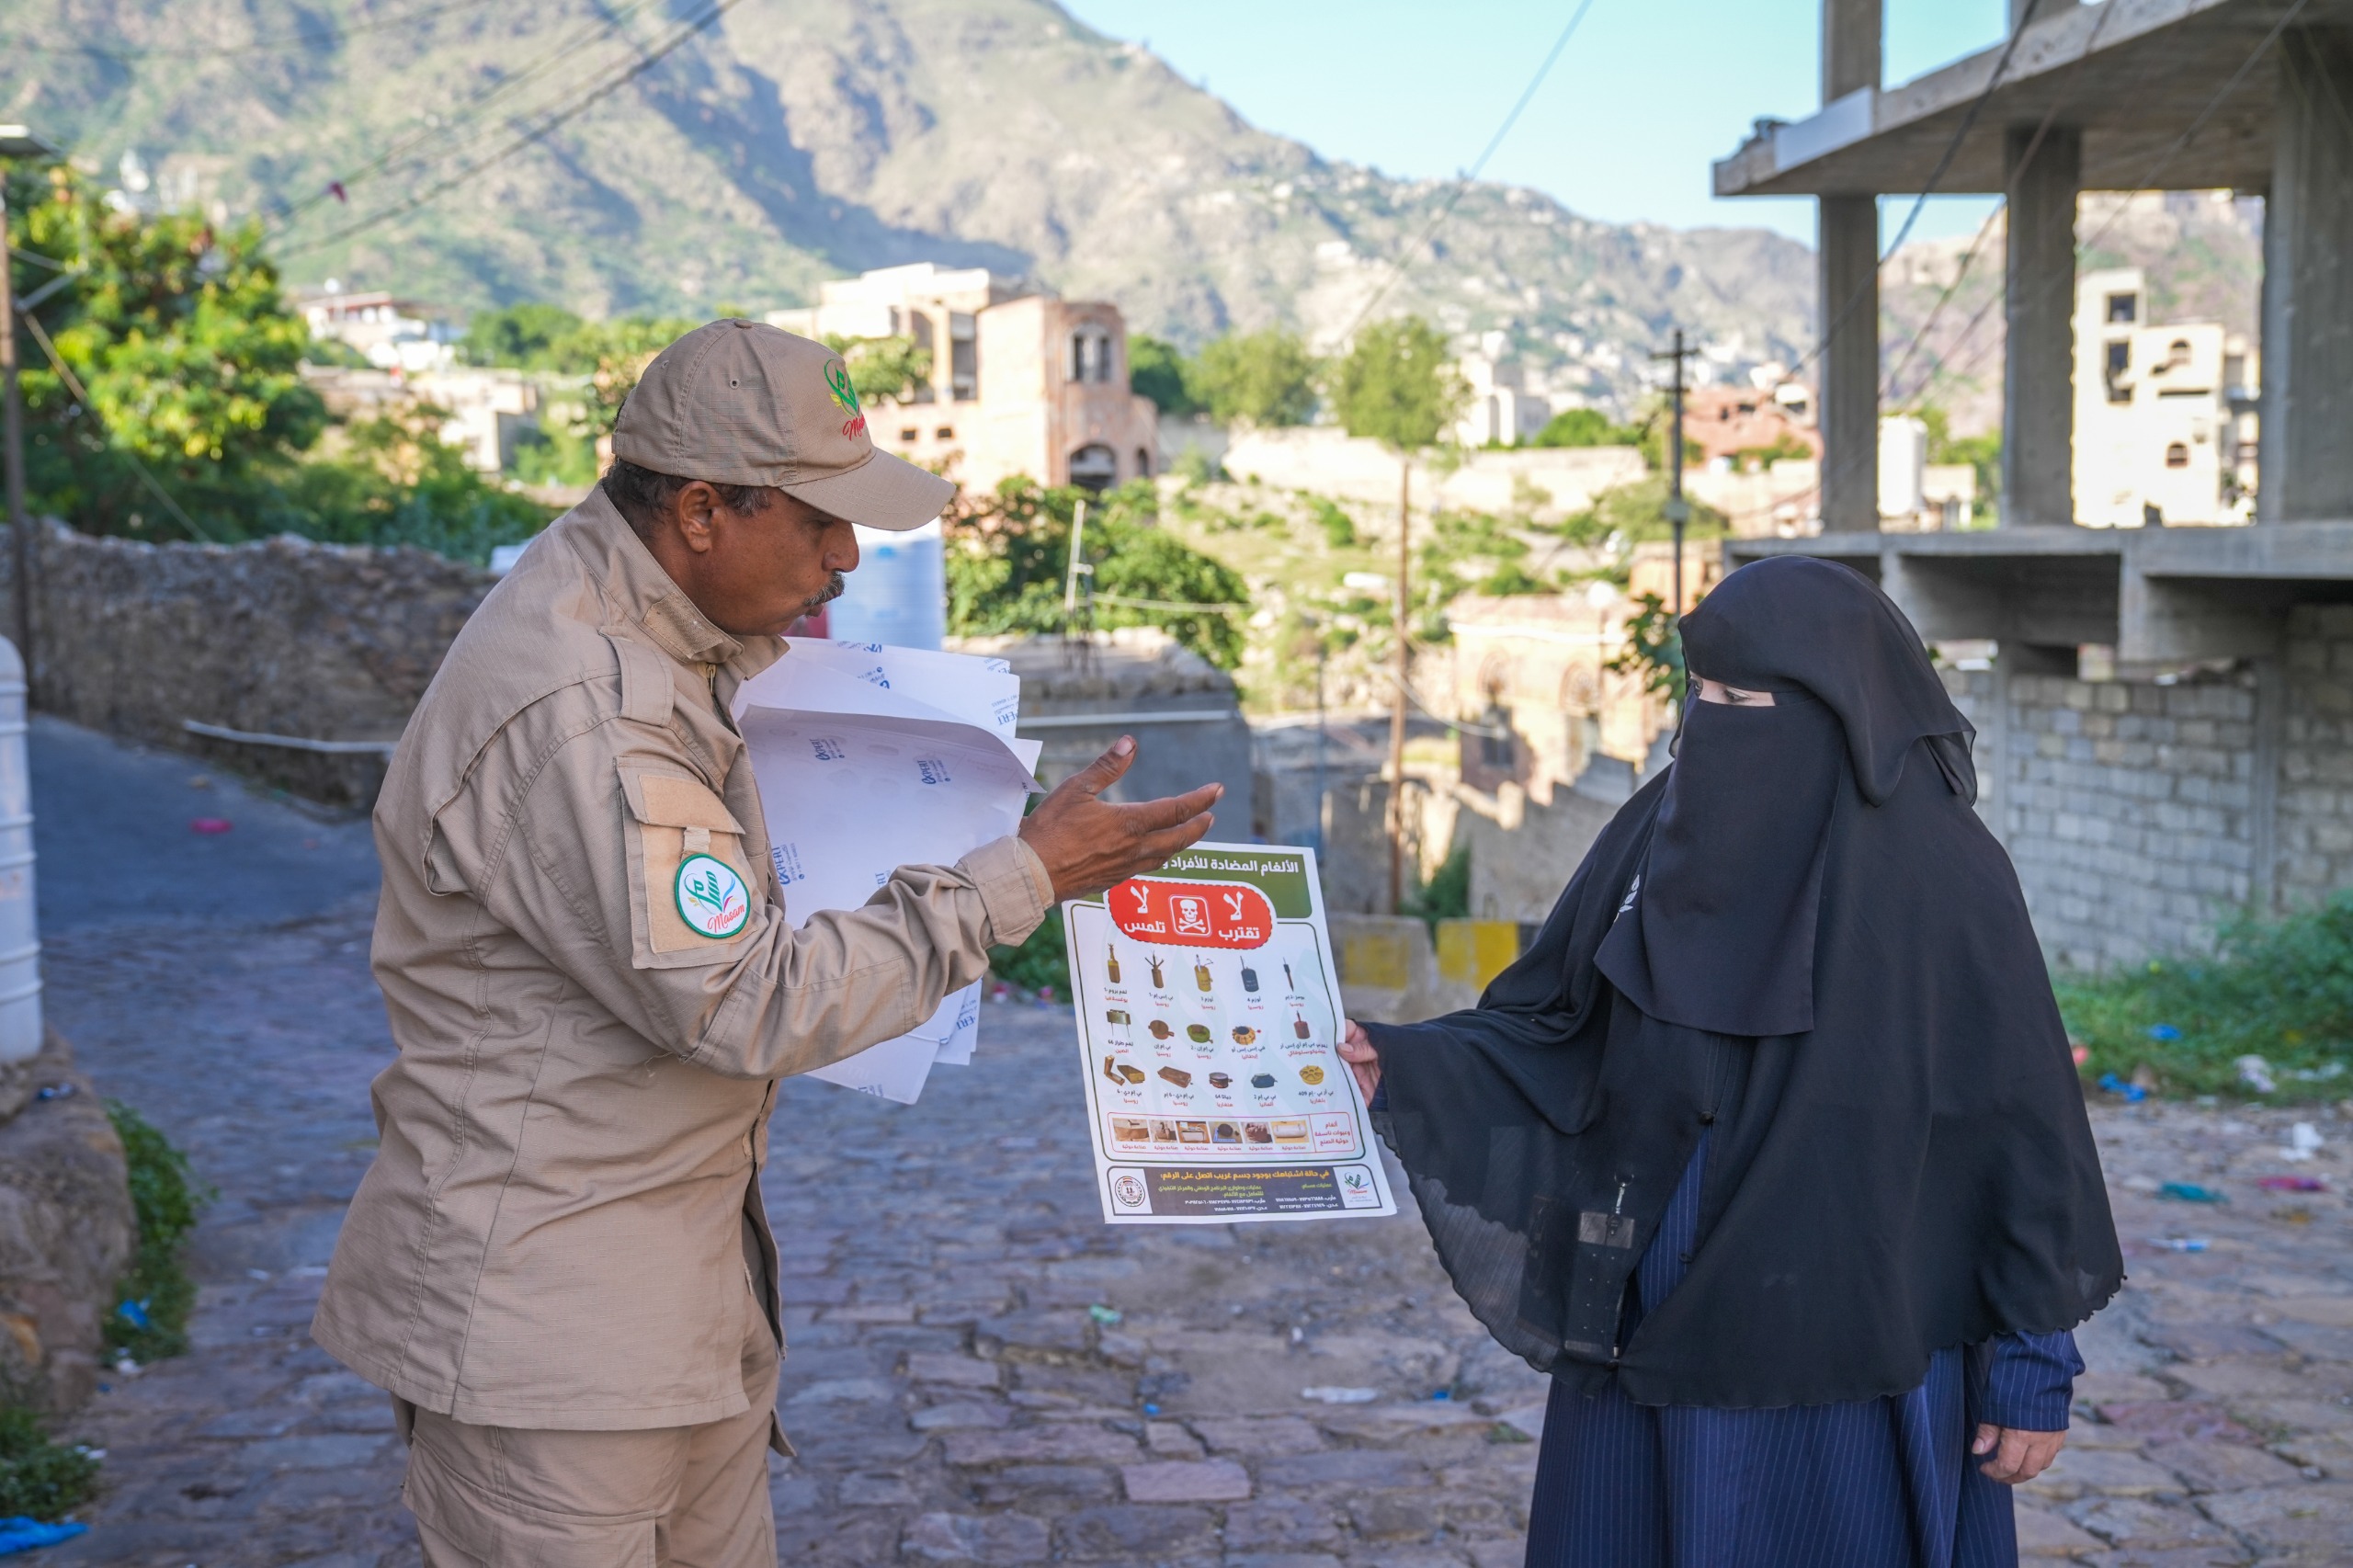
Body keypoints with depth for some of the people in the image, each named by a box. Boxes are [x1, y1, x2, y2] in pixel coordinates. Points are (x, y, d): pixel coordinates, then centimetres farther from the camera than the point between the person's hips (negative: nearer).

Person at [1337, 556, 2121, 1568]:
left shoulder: (1941, 877, -12)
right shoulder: (1665, 831, 2)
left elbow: (2022, 1123, -9)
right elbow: (1554, 1035, 5)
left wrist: (2034, 1361, -7)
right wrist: (1405, 1068, -11)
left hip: (1845, 1363, -5)